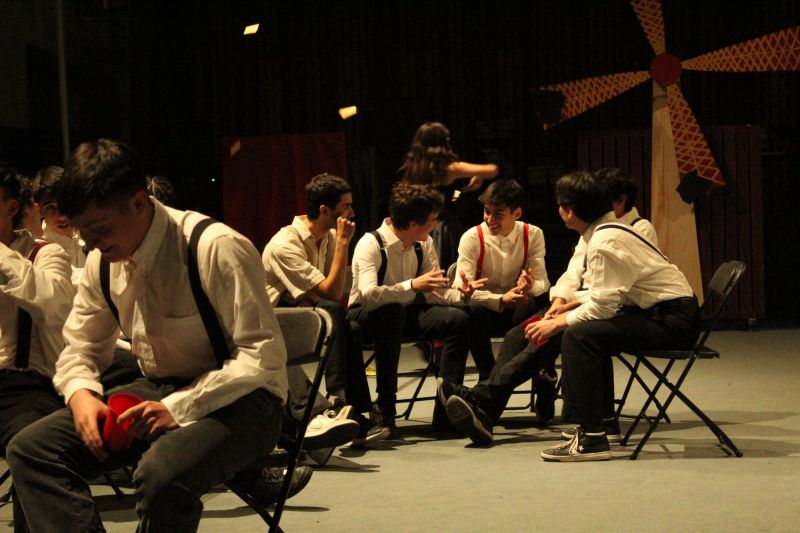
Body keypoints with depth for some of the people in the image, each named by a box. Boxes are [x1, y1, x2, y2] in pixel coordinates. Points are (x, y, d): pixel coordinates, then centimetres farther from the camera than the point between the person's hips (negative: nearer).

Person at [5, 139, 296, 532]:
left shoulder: (218, 249, -19)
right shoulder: (102, 262, 2)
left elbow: (265, 356, -20)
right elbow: (80, 347, 15)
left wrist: (181, 407, -29)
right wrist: (80, 393, -8)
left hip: (237, 397, -7)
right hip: (158, 391, 7)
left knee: (162, 473, -38)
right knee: (29, 449, -10)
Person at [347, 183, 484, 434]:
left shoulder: (424, 244, -2)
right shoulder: (371, 244, -23)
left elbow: (434, 292, -2)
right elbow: (367, 295, -37)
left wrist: (459, 294, -22)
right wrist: (412, 285, -47)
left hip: (407, 312, 6)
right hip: (366, 316, -6)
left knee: (458, 318, -17)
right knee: (393, 311, -40)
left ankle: (445, 408, -13)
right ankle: (384, 404, -29)